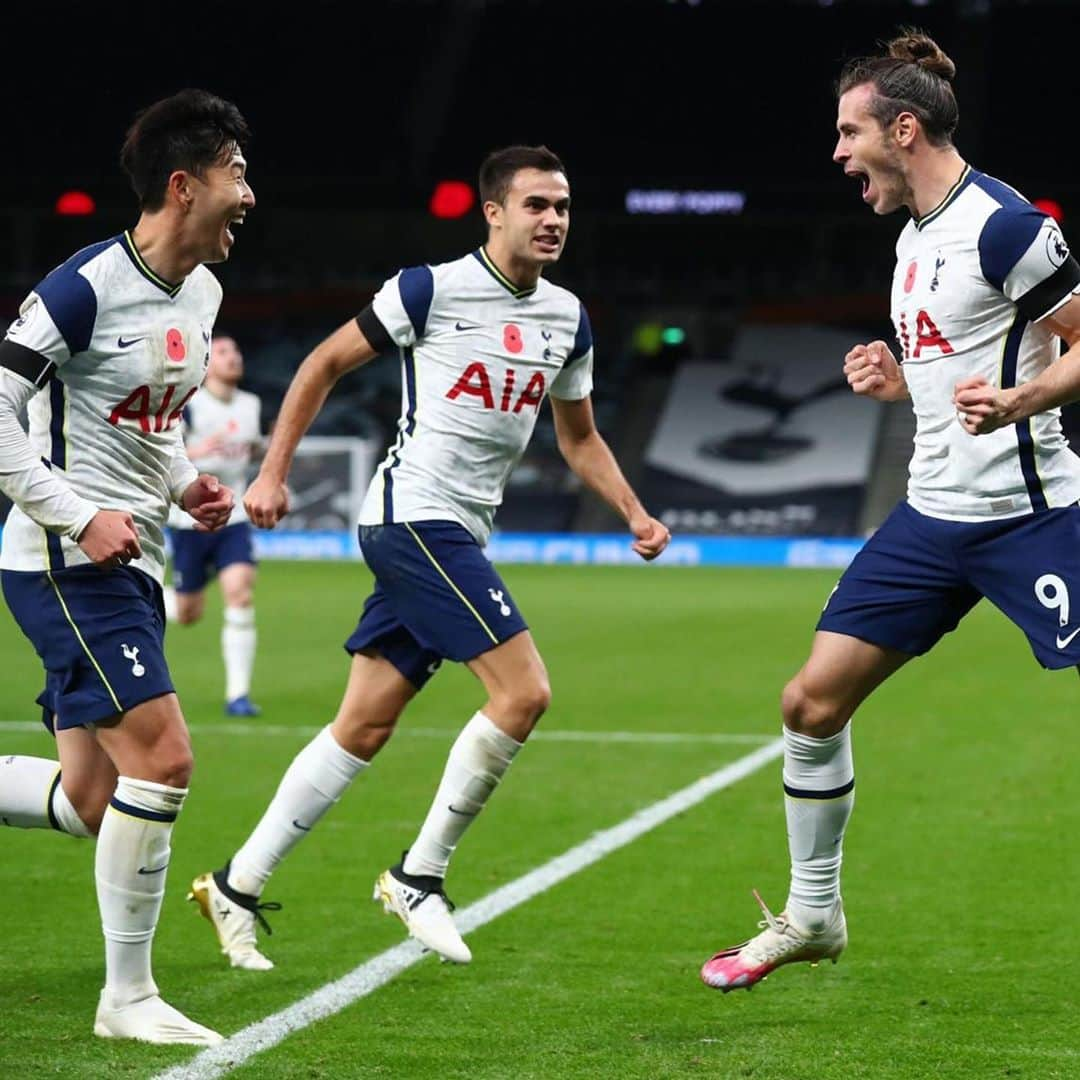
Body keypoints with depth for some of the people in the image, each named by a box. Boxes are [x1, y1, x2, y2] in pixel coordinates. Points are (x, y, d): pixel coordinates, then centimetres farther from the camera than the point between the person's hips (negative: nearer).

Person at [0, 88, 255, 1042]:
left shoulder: (202, 294, 12)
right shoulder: (86, 288, -16)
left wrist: (186, 485, 8)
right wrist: (79, 515, -20)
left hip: (128, 566, 9)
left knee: (91, 804, 6)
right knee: (163, 760, -15)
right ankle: (129, 997, -3)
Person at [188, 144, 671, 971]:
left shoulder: (566, 319, 12)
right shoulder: (432, 290, -8)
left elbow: (579, 438, 23)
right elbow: (326, 364, -1)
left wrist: (635, 514, 9)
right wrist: (274, 471, -5)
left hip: (460, 535, 7)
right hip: (414, 515, -7)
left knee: (366, 725, 7)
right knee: (525, 690, -17)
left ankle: (237, 886, 14)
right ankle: (419, 878, -6)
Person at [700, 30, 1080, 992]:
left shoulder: (1003, 225, -14)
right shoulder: (915, 236, 14)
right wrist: (894, 380, 5)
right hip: (934, 514, 9)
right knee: (813, 699, 6)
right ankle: (812, 915, 22)